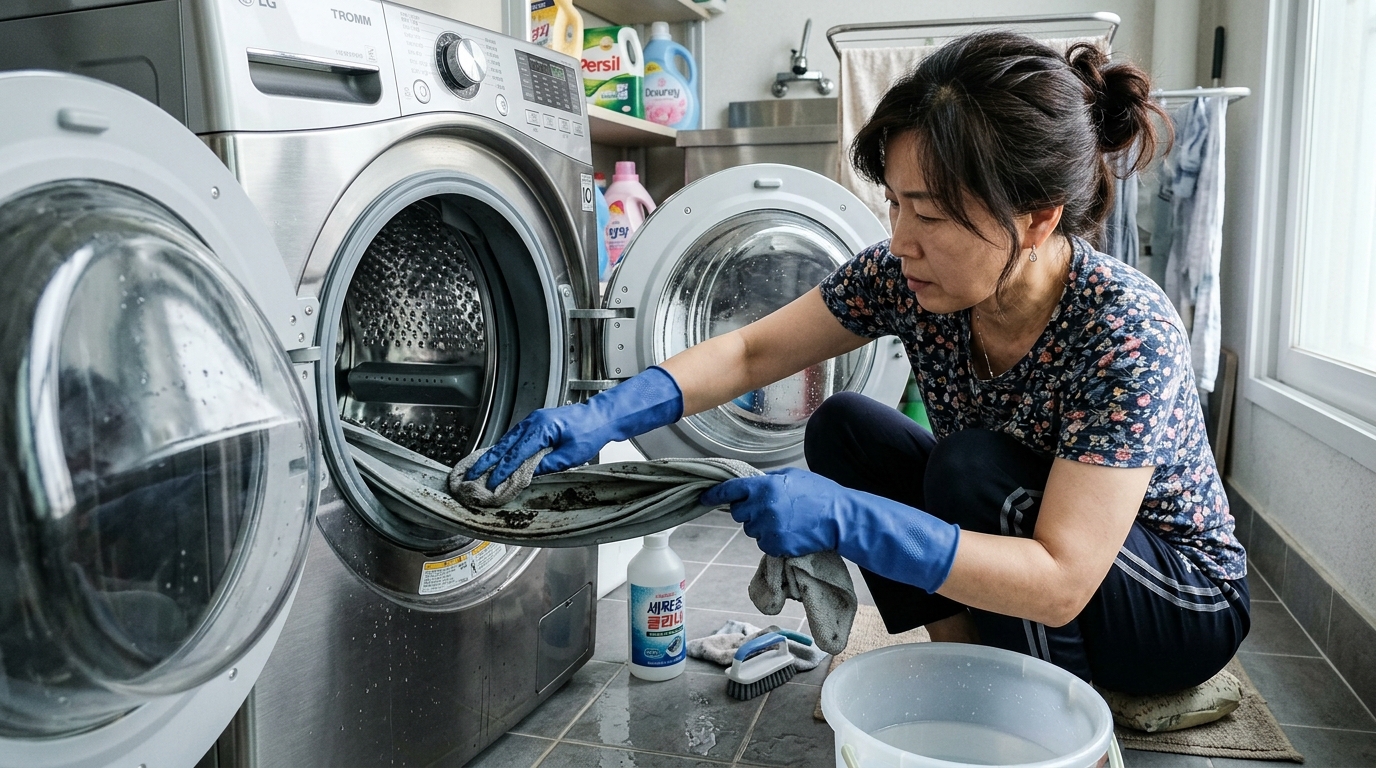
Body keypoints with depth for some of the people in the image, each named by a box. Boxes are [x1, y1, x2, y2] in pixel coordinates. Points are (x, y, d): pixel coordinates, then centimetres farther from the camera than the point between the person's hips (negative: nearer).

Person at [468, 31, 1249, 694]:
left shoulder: (1125, 331, -33)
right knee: (842, 429, -12)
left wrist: (845, 519, -44)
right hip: (1014, 538, 5)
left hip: (1184, 603, -5)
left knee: (974, 468, -32)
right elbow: (750, 353, -12)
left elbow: (1059, 582, -35)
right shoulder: (906, 276, -18)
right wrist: (607, 415, -28)